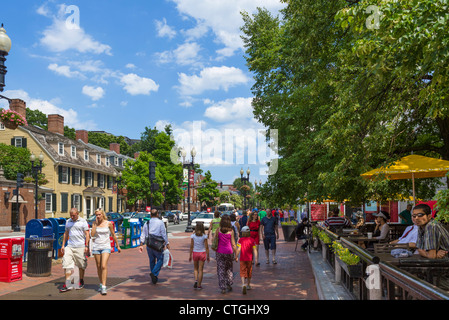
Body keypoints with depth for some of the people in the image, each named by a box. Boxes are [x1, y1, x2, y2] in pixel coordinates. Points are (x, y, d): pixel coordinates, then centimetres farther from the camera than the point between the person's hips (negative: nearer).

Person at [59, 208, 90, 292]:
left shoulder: (83, 222, -2)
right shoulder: (68, 222, 13)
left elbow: (87, 234, -4)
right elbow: (66, 234, 20)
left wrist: (86, 246, -11)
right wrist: (63, 245, 15)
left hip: (80, 247, -4)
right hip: (69, 246, 4)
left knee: (81, 265, 6)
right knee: (67, 264, -6)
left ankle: (81, 282, 23)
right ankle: (67, 285, -4)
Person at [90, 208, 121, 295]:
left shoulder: (108, 223, -2)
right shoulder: (94, 223, 3)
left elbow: (113, 235, 8)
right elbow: (92, 235, -10)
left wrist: (118, 246, 13)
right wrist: (95, 224, -11)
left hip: (106, 247, -3)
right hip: (96, 247, 3)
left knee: (104, 266, -15)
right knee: (98, 267, 10)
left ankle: (104, 287, -16)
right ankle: (101, 284, 27)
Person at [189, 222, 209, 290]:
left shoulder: (193, 236, -5)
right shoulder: (204, 236, -8)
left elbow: (191, 246, -3)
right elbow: (206, 247, -7)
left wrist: (190, 256, 6)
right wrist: (208, 256, 1)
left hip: (195, 253, 1)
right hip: (202, 253, -1)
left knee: (195, 268, 19)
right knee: (200, 270, 7)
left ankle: (196, 280, -3)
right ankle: (199, 285, 10)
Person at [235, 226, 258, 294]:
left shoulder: (241, 240, -8)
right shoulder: (252, 240, -2)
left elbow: (238, 249, -10)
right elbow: (254, 250, -5)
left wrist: (236, 257, 1)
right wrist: (255, 258, -1)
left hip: (242, 259, -2)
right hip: (250, 259, 2)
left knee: (243, 272, -1)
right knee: (249, 272, 18)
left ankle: (243, 284, -24)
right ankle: (248, 285, 32)